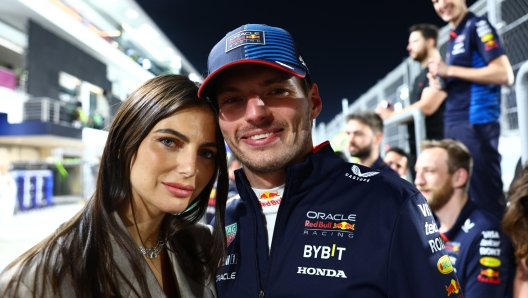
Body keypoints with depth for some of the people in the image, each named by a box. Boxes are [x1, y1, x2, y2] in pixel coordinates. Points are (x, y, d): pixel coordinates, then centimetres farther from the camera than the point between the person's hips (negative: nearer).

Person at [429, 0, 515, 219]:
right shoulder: (454, 37, 20)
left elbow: (504, 74, -15)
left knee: (485, 196, -5)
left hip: (476, 124, -8)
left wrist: (449, 71, -14)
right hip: (454, 126, 8)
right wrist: (442, 82, 6)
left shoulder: (477, 26, -4)